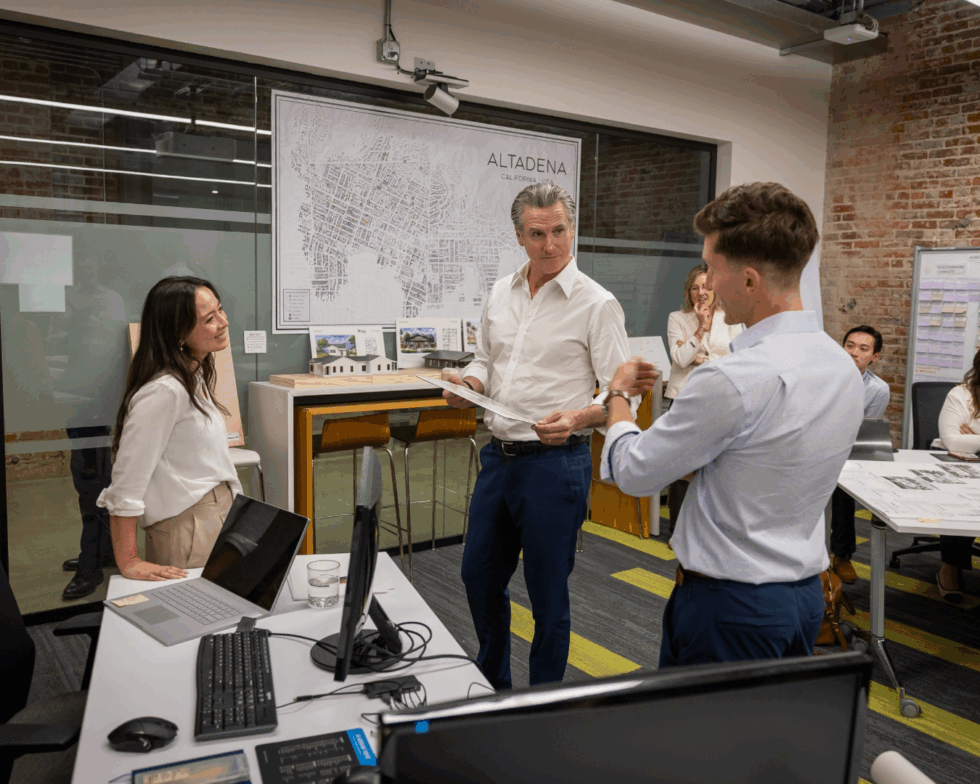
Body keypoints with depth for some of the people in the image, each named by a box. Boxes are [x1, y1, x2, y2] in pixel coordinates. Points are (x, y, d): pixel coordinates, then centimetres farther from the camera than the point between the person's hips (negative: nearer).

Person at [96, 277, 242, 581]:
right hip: (188, 525, -9)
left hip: (219, 516, 9)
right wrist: (128, 562, -20)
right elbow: (125, 484, -22)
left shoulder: (194, 378, 8)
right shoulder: (164, 391, -22)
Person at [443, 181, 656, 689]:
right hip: (498, 456, 7)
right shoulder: (501, 294, 8)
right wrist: (469, 384, -3)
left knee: (548, 593, 6)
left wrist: (577, 418, -30)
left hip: (555, 463, -6)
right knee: (479, 576, 18)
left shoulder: (596, 303, -10)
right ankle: (491, 685, 42)